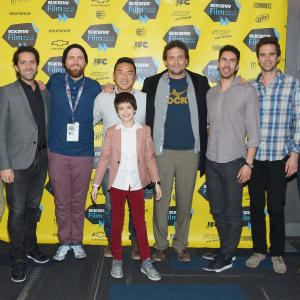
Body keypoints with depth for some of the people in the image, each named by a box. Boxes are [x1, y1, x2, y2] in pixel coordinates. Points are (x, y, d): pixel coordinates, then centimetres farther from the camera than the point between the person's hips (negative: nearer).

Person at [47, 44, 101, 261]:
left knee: (79, 202, 11)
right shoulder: (54, 82, 1)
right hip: (58, 154, 0)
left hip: (84, 155, 0)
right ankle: (64, 242, 27)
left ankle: (77, 242, 29)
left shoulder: (94, 87, 1)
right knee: (61, 202, 10)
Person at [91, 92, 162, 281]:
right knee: (117, 223, 11)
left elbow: (150, 157, 1)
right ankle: (117, 260, 23)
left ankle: (146, 261, 16)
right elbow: (104, 158, 0)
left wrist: (156, 182, -2)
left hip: (137, 184, 0)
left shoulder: (144, 130, 0)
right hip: (117, 184, 0)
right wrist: (96, 184, -1)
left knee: (140, 223, 7)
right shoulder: (112, 132, -1)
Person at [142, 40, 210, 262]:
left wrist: (203, 151, -2)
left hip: (190, 152, 1)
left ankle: (181, 244, 26)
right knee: (161, 200, 6)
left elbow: (206, 116, 5)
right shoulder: (152, 83, 3)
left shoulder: (200, 83, 5)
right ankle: (160, 244, 22)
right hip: (162, 151, -1)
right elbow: (145, 117, 3)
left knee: (185, 201, 10)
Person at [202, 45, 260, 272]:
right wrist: (204, 156, 3)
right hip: (211, 161, 5)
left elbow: (254, 130, -7)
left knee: (233, 212, 4)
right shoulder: (211, 93, 10)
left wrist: (248, 163, -11)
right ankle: (228, 250, 29)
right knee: (217, 210, 13)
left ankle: (226, 256, 18)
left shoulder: (247, 91, -5)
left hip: (234, 161, -5)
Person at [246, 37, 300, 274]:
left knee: (276, 208, 6)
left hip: (279, 158, -2)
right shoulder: (249, 87, 6)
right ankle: (259, 250, 27)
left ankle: (277, 254, 24)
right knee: (256, 206, 11)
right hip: (254, 157, 2)